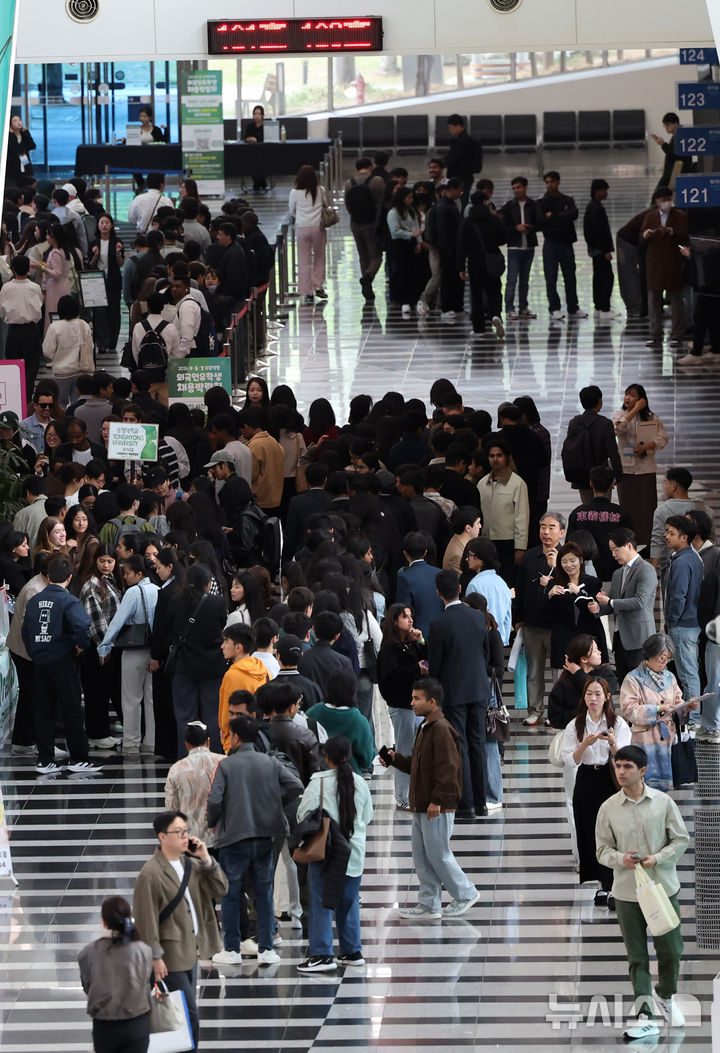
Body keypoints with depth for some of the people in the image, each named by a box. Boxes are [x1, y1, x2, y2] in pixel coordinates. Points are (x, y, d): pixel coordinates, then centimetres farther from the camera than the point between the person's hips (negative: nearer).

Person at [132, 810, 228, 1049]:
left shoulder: (190, 864, 8)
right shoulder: (151, 874, -17)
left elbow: (219, 890, 9)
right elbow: (146, 919, -17)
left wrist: (206, 860, -4)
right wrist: (155, 957, -18)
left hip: (190, 952, 8)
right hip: (170, 957, -8)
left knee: (186, 1010, 14)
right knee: (188, 1013, -7)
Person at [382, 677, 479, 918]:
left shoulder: (441, 730, -18)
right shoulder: (425, 728, 14)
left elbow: (448, 769, -22)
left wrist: (437, 801, -23)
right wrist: (395, 759, 7)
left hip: (438, 809, -10)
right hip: (421, 807, 10)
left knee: (438, 855, -1)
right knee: (421, 857, 12)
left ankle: (465, 894, 15)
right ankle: (428, 905, 18)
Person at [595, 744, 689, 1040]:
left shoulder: (663, 802, -3)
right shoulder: (608, 808, -1)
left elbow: (681, 840, 1)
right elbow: (602, 849, 4)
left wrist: (657, 859, -15)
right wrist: (621, 859, -17)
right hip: (627, 891, 0)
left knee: (670, 950, 7)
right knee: (637, 957, 1)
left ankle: (666, 996, 35)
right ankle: (646, 1017, 3)